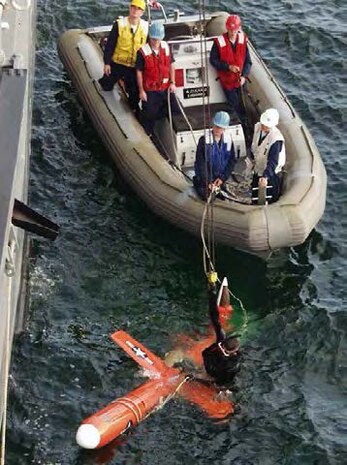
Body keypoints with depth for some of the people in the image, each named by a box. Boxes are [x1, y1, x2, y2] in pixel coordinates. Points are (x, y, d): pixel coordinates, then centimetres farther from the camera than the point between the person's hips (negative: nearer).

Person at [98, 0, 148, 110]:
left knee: (134, 92, 9)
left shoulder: (146, 27, -6)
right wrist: (107, 63, -8)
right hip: (117, 64, -1)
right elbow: (110, 44, -7)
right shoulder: (119, 24, -11)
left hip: (135, 67, 1)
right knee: (107, 86, 15)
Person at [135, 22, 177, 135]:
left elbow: (171, 65, 9)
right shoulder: (143, 52, -17)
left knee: (174, 109, 10)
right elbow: (139, 72, -10)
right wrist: (141, 91, -9)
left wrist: (172, 82, 3)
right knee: (149, 114, 3)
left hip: (165, 88, 5)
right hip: (150, 90, -5)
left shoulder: (166, 47, -3)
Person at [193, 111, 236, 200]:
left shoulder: (228, 140, -8)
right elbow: (200, 163, -17)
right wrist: (207, 182, -19)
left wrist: (223, 178, -7)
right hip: (205, 179, -4)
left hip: (219, 179, 4)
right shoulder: (204, 140, -20)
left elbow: (232, 160, 1)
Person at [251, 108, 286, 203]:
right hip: (258, 170, 7)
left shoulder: (276, 139, -33)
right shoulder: (258, 127, -11)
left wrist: (265, 177, -49)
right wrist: (253, 157, 21)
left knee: (270, 201, 8)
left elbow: (273, 162, -38)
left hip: (271, 175, -7)